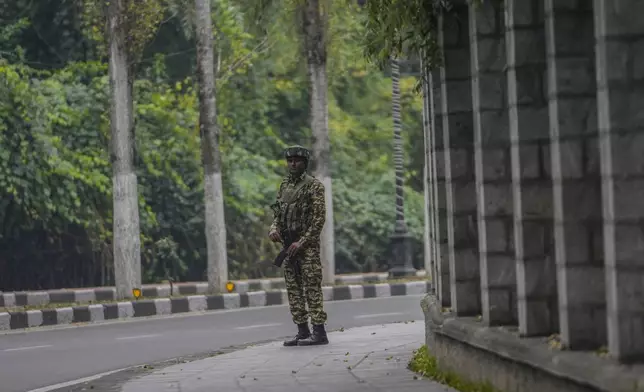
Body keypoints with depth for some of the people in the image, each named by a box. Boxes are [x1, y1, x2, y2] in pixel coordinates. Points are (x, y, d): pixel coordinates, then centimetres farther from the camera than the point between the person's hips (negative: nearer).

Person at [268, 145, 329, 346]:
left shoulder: (314, 185, -6)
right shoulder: (284, 186, 15)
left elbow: (319, 218, -12)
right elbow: (278, 214, 19)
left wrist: (302, 242, -17)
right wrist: (273, 229, -3)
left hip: (307, 245, -7)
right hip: (289, 245, 7)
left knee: (312, 288, -9)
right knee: (293, 289, 6)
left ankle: (319, 333, -10)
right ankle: (303, 332, 10)